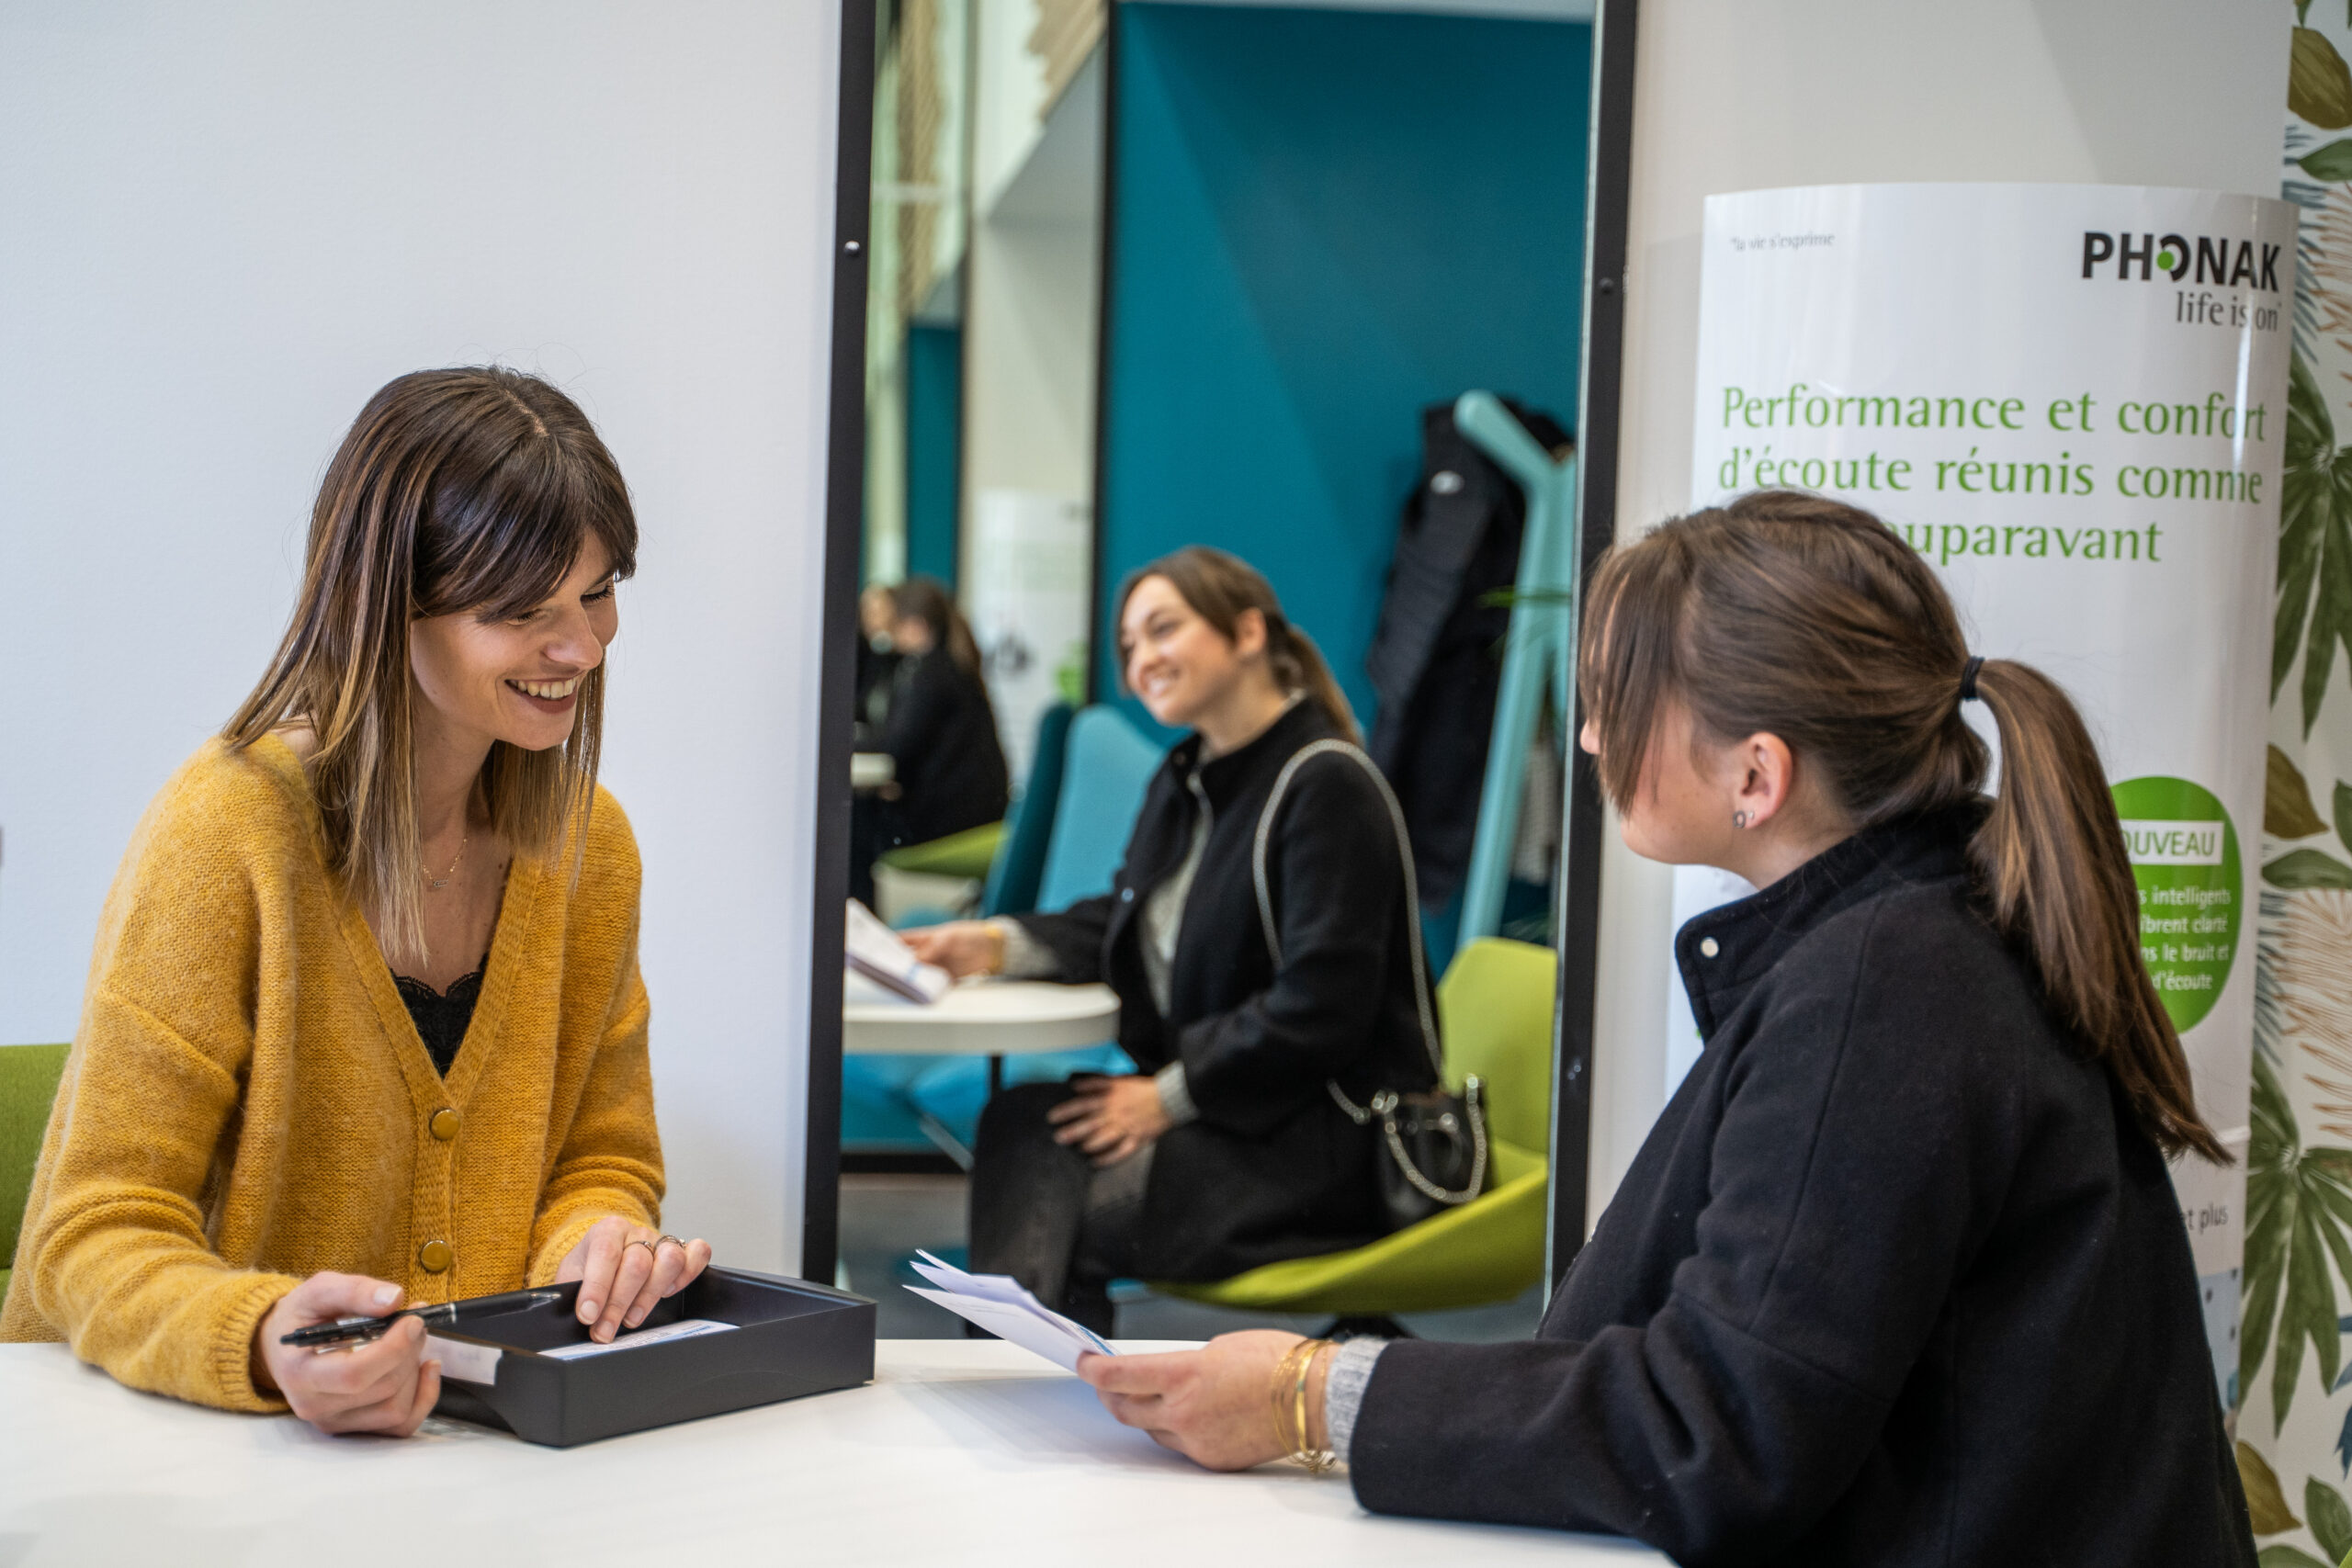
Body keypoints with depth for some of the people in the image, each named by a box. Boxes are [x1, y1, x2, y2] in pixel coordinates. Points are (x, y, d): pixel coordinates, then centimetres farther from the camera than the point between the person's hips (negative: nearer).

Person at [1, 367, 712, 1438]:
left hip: (463, 1432, 3)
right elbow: (99, 1236, -13)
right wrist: (263, 1342, -32)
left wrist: (596, 1243, -10)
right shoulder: (230, 834, -13)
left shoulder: (590, 847, 3)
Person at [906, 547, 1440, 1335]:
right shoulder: (1185, 779, 14)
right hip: (1217, 1099, 8)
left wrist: (1170, 1096, -19)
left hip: (1334, 1135, -8)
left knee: (1066, 1216, -23)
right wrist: (1001, 944, 3)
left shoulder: (1326, 784, -15)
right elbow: (1120, 925, 21)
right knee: (1018, 1122, -16)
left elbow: (1318, 1011, -21)